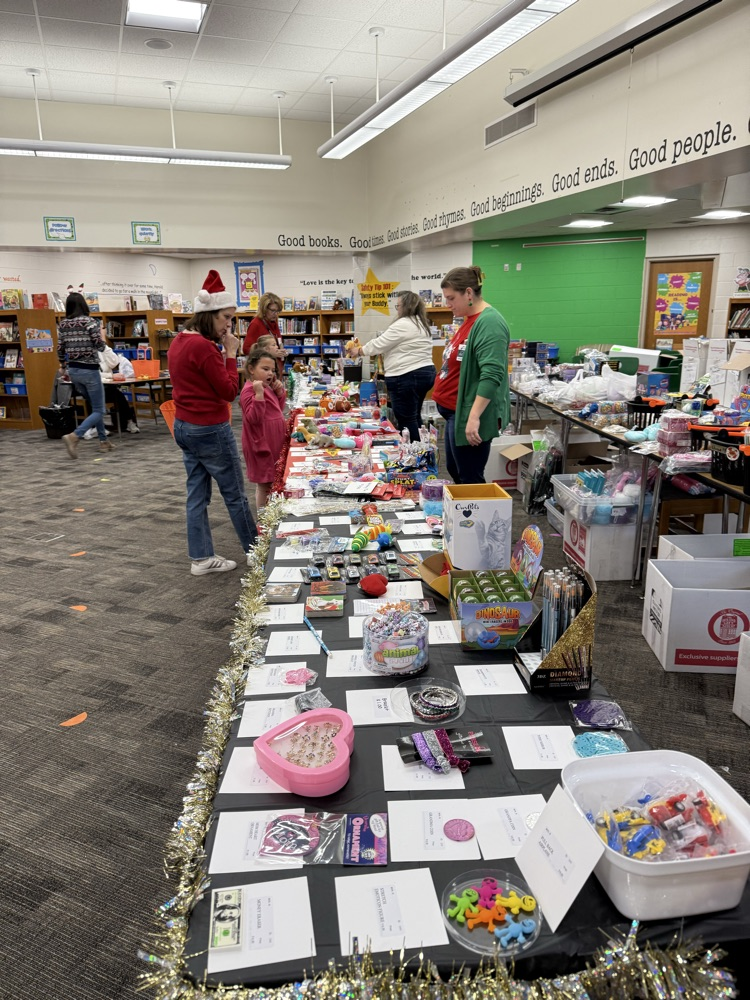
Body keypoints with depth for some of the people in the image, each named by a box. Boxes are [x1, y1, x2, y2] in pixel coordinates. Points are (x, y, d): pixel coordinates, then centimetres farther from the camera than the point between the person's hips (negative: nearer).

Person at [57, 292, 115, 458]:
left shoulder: (63, 324, 5)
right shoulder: (89, 321, -12)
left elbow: (60, 350, 8)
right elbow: (100, 347, -13)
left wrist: (63, 368, 24)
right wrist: (100, 332, 5)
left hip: (73, 370, 7)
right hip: (89, 370, -7)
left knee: (94, 406, 22)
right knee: (99, 411, -1)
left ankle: (103, 441, 25)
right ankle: (74, 437, -22)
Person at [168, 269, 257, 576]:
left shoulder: (179, 342, 8)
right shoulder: (204, 347, -22)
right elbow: (229, 391, -17)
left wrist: (220, 353, 5)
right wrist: (230, 353, -11)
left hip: (184, 426, 9)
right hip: (211, 431, -9)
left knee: (197, 494, 12)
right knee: (235, 495, 6)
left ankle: (201, 558, 19)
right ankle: (256, 551, 21)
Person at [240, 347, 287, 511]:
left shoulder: (267, 387, 12)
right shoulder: (249, 390, -17)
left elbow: (278, 409, 21)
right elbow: (254, 418, -25)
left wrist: (280, 392, 5)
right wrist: (259, 393, -33)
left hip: (273, 443, 10)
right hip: (262, 445, -10)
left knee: (270, 483, 17)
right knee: (264, 484, -1)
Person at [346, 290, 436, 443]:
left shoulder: (403, 324, -13)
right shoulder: (421, 323, 17)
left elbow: (379, 344, -8)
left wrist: (359, 350, 6)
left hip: (407, 377, -10)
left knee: (406, 421, -5)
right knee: (414, 417, 16)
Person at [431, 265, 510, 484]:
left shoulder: (489, 323, -19)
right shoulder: (470, 320, 13)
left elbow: (491, 375, -27)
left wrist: (474, 417, -30)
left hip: (469, 415, -10)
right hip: (456, 412, 10)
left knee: (470, 480, -2)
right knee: (455, 472, 18)